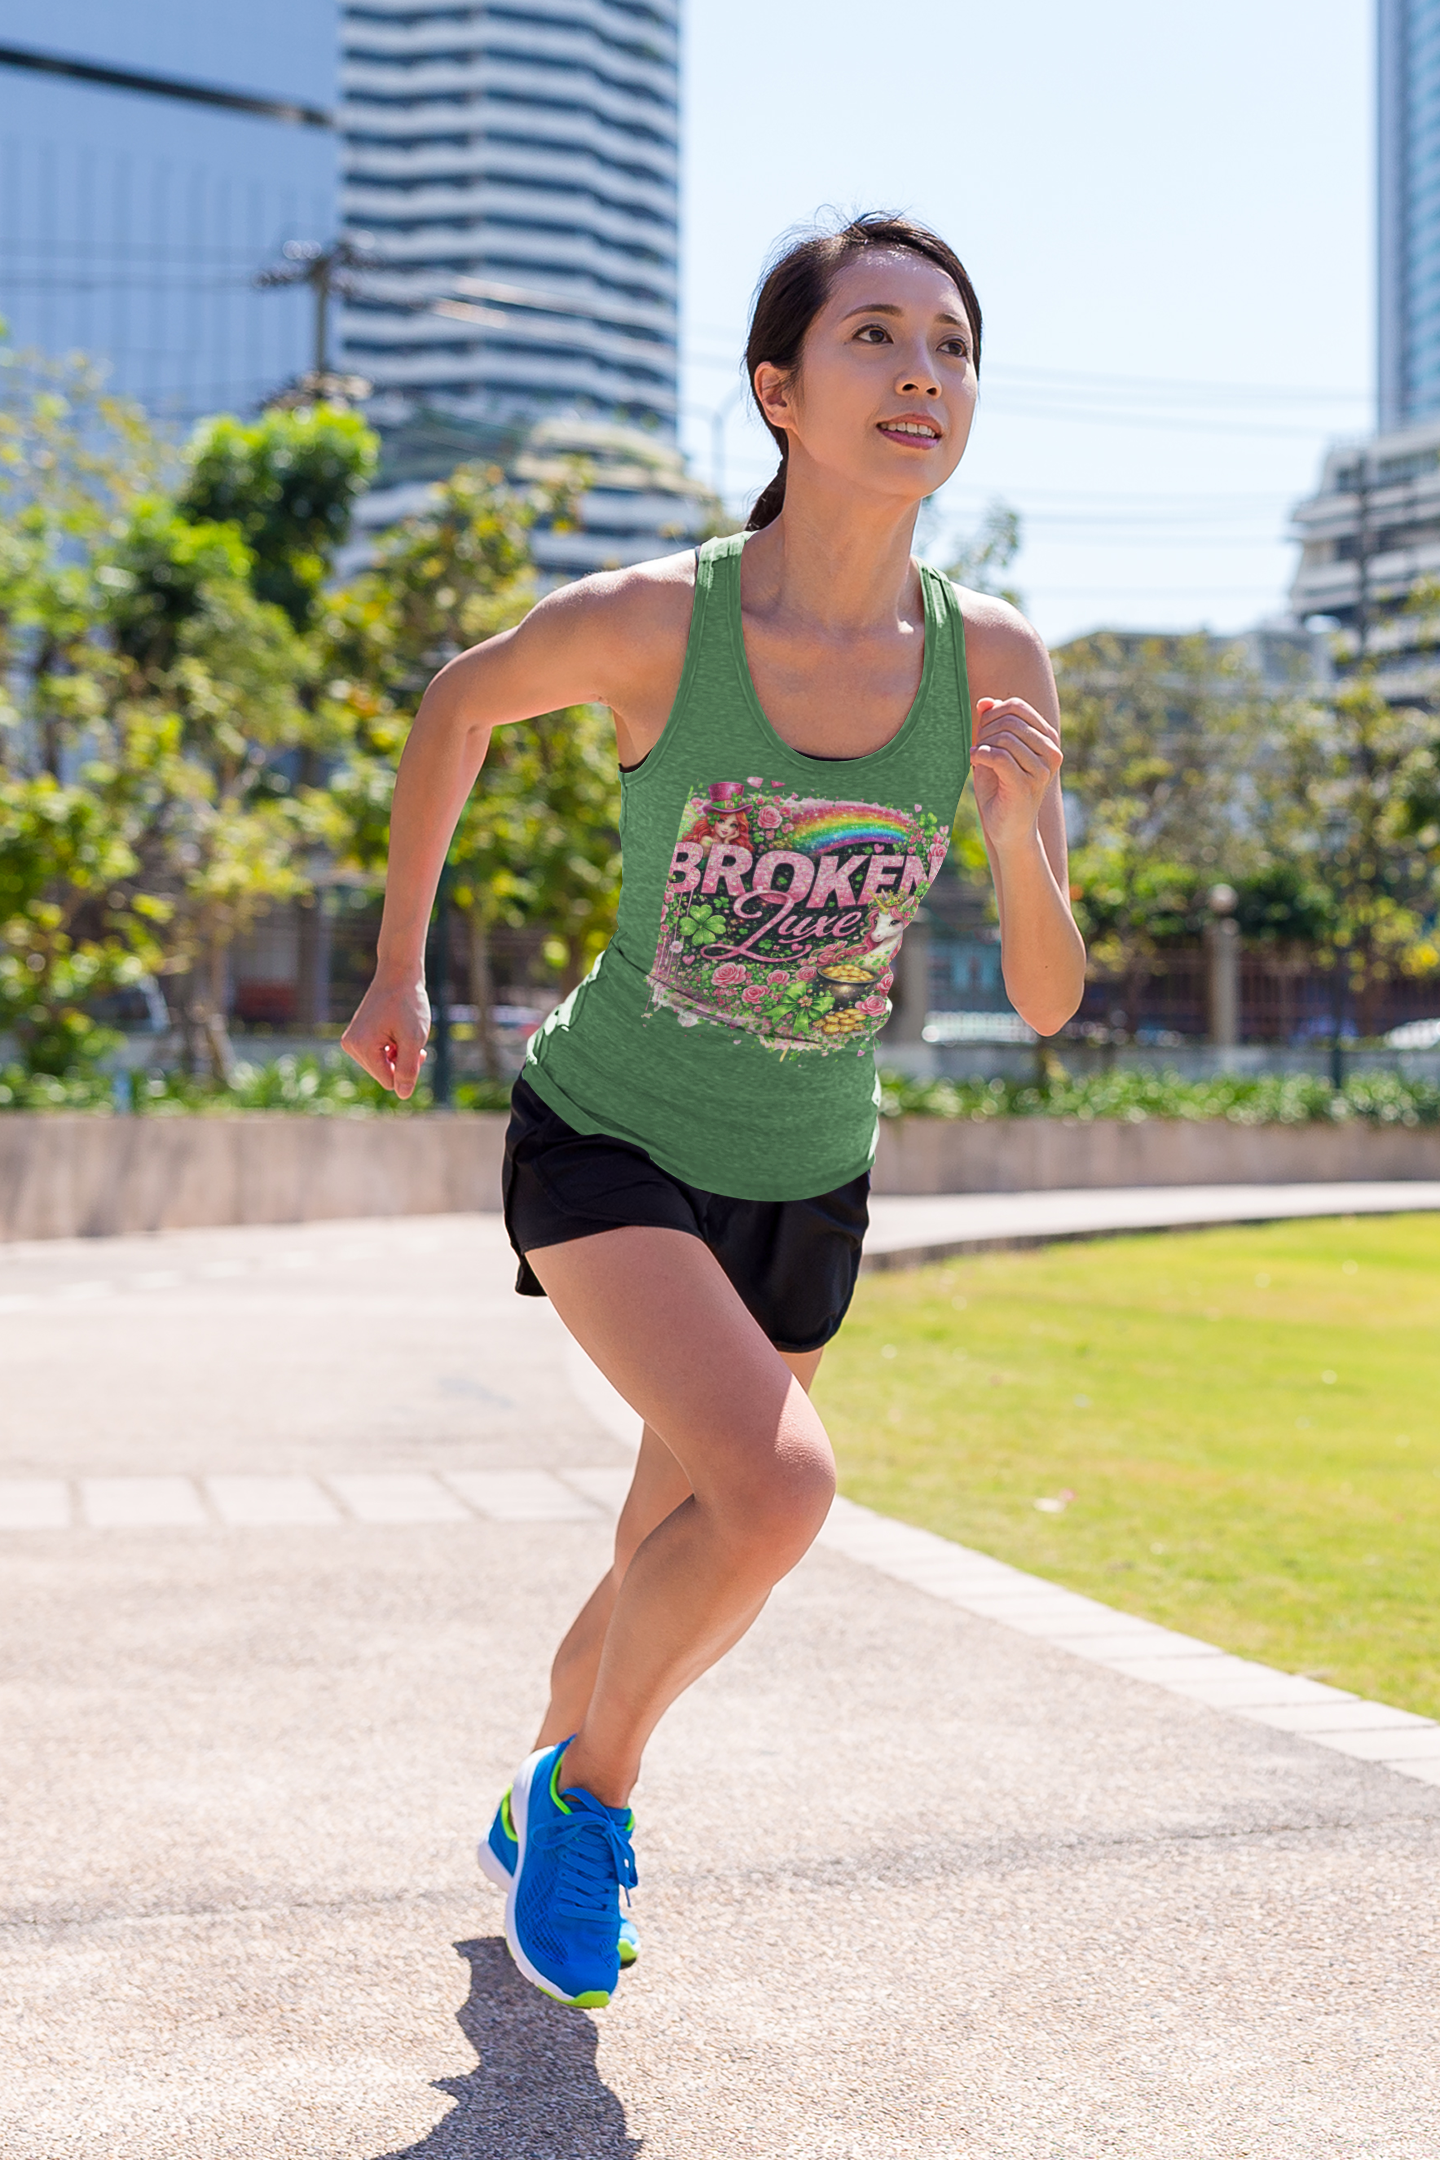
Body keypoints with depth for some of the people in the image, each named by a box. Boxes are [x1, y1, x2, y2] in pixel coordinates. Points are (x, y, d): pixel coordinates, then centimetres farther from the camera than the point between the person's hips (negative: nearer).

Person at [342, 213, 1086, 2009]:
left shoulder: (992, 661, -13)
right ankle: (593, 1785, 4)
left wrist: (1018, 834, -27)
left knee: (673, 1566, 17)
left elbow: (1047, 1005, -7)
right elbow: (457, 703, 0)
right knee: (776, 1488, -26)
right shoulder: (642, 625, -22)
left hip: (803, 1183, 4)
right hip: (606, 1138, -4)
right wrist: (397, 967, 7)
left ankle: (536, 1821, 48)